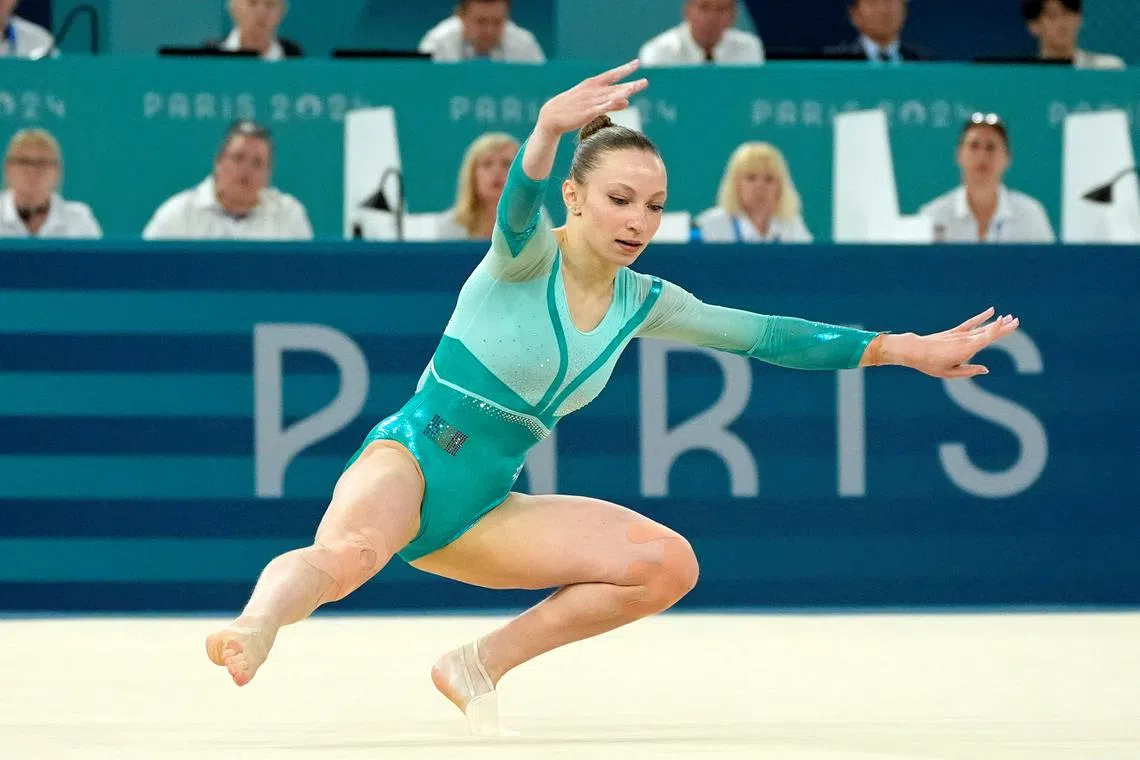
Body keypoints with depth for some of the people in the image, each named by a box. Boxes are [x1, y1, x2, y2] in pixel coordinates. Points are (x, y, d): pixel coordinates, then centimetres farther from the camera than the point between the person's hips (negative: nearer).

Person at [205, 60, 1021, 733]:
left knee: (668, 562, -6)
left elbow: (766, 334, 12)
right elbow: (519, 209, -34)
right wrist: (546, 133, -57)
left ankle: (480, 665, 0)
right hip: (407, 460, -7)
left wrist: (904, 349, 7)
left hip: (481, 510, 7)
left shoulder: (643, 303, 8)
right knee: (348, 555, -41)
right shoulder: (525, 259, -10)